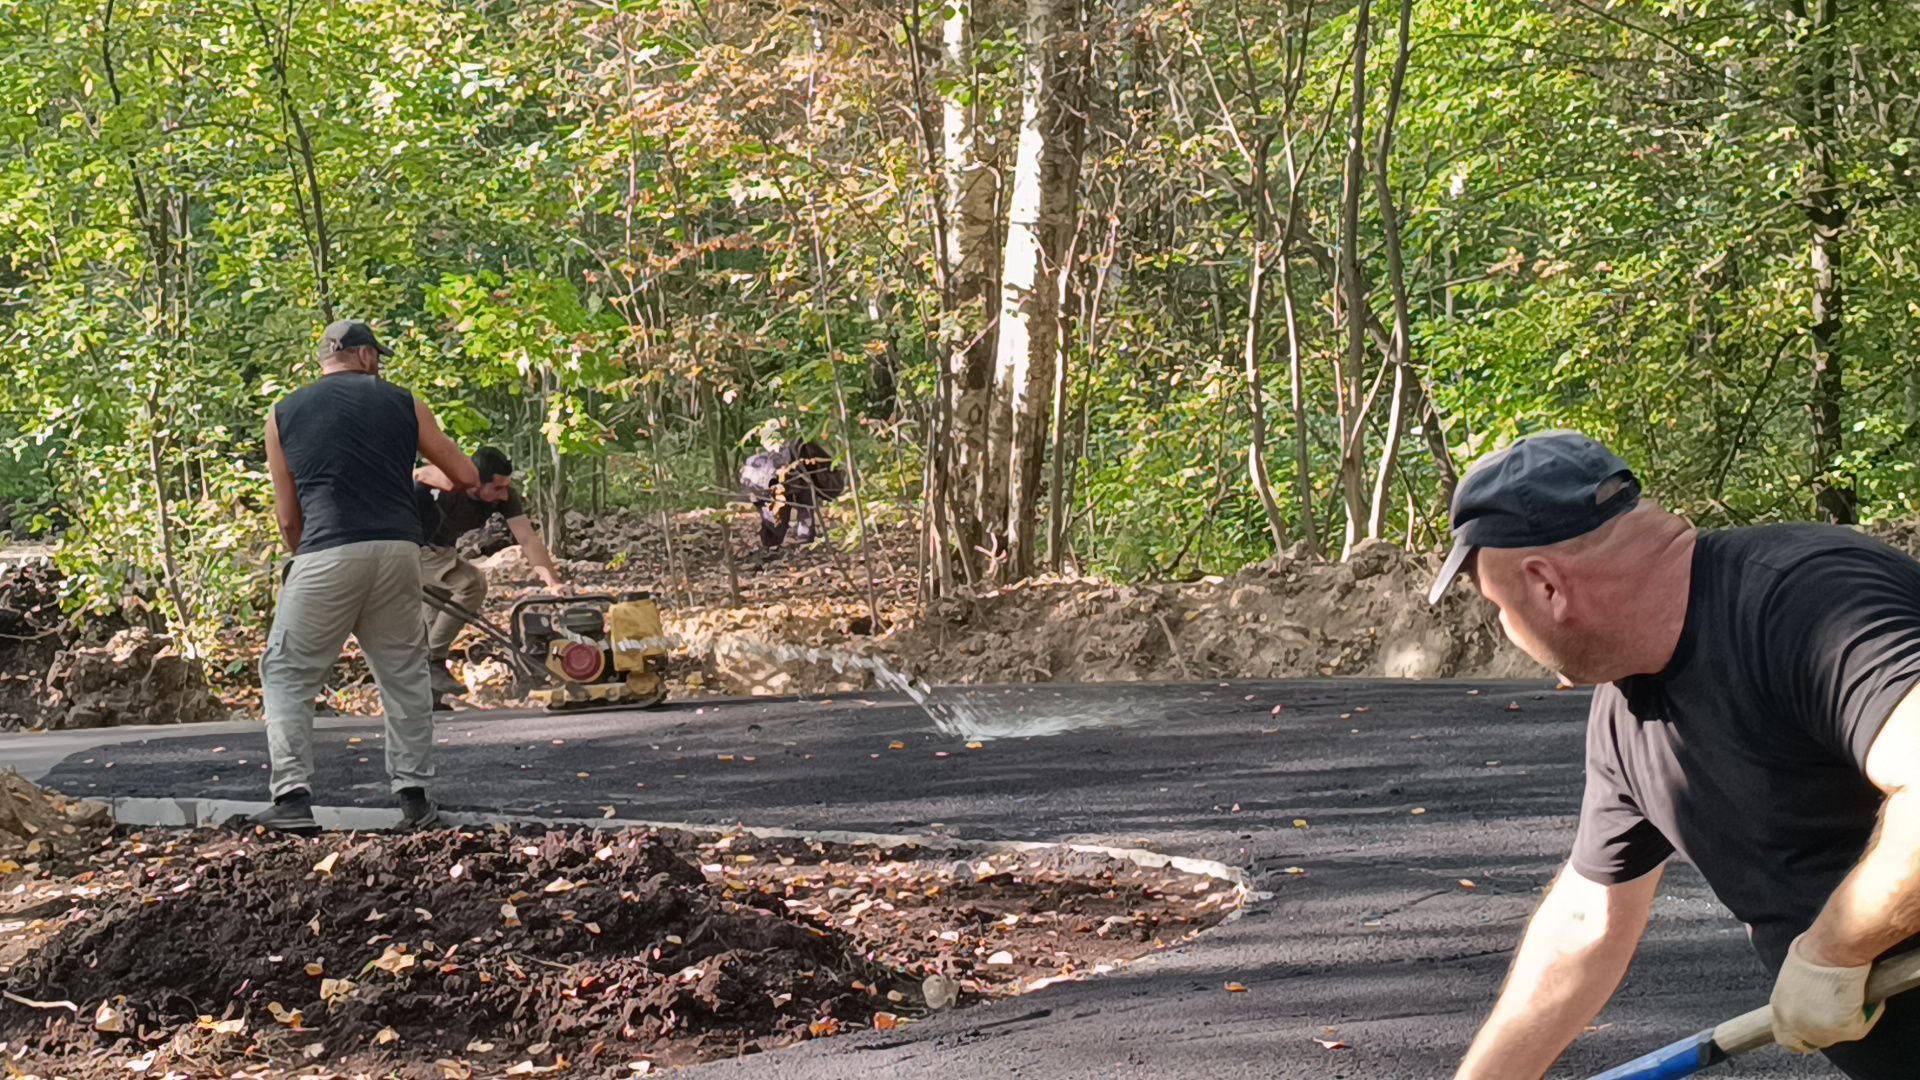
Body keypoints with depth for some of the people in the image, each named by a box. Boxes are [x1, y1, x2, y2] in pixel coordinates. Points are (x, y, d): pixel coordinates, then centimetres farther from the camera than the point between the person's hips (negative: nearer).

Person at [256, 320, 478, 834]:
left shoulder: (284, 413, 12)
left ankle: (292, 798, -3)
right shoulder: (402, 402, 13)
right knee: (404, 674, 16)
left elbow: (288, 517, 11)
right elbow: (466, 475, 19)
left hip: (326, 555, -2)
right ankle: (414, 797, 15)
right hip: (398, 550, 2)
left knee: (287, 675, 8)